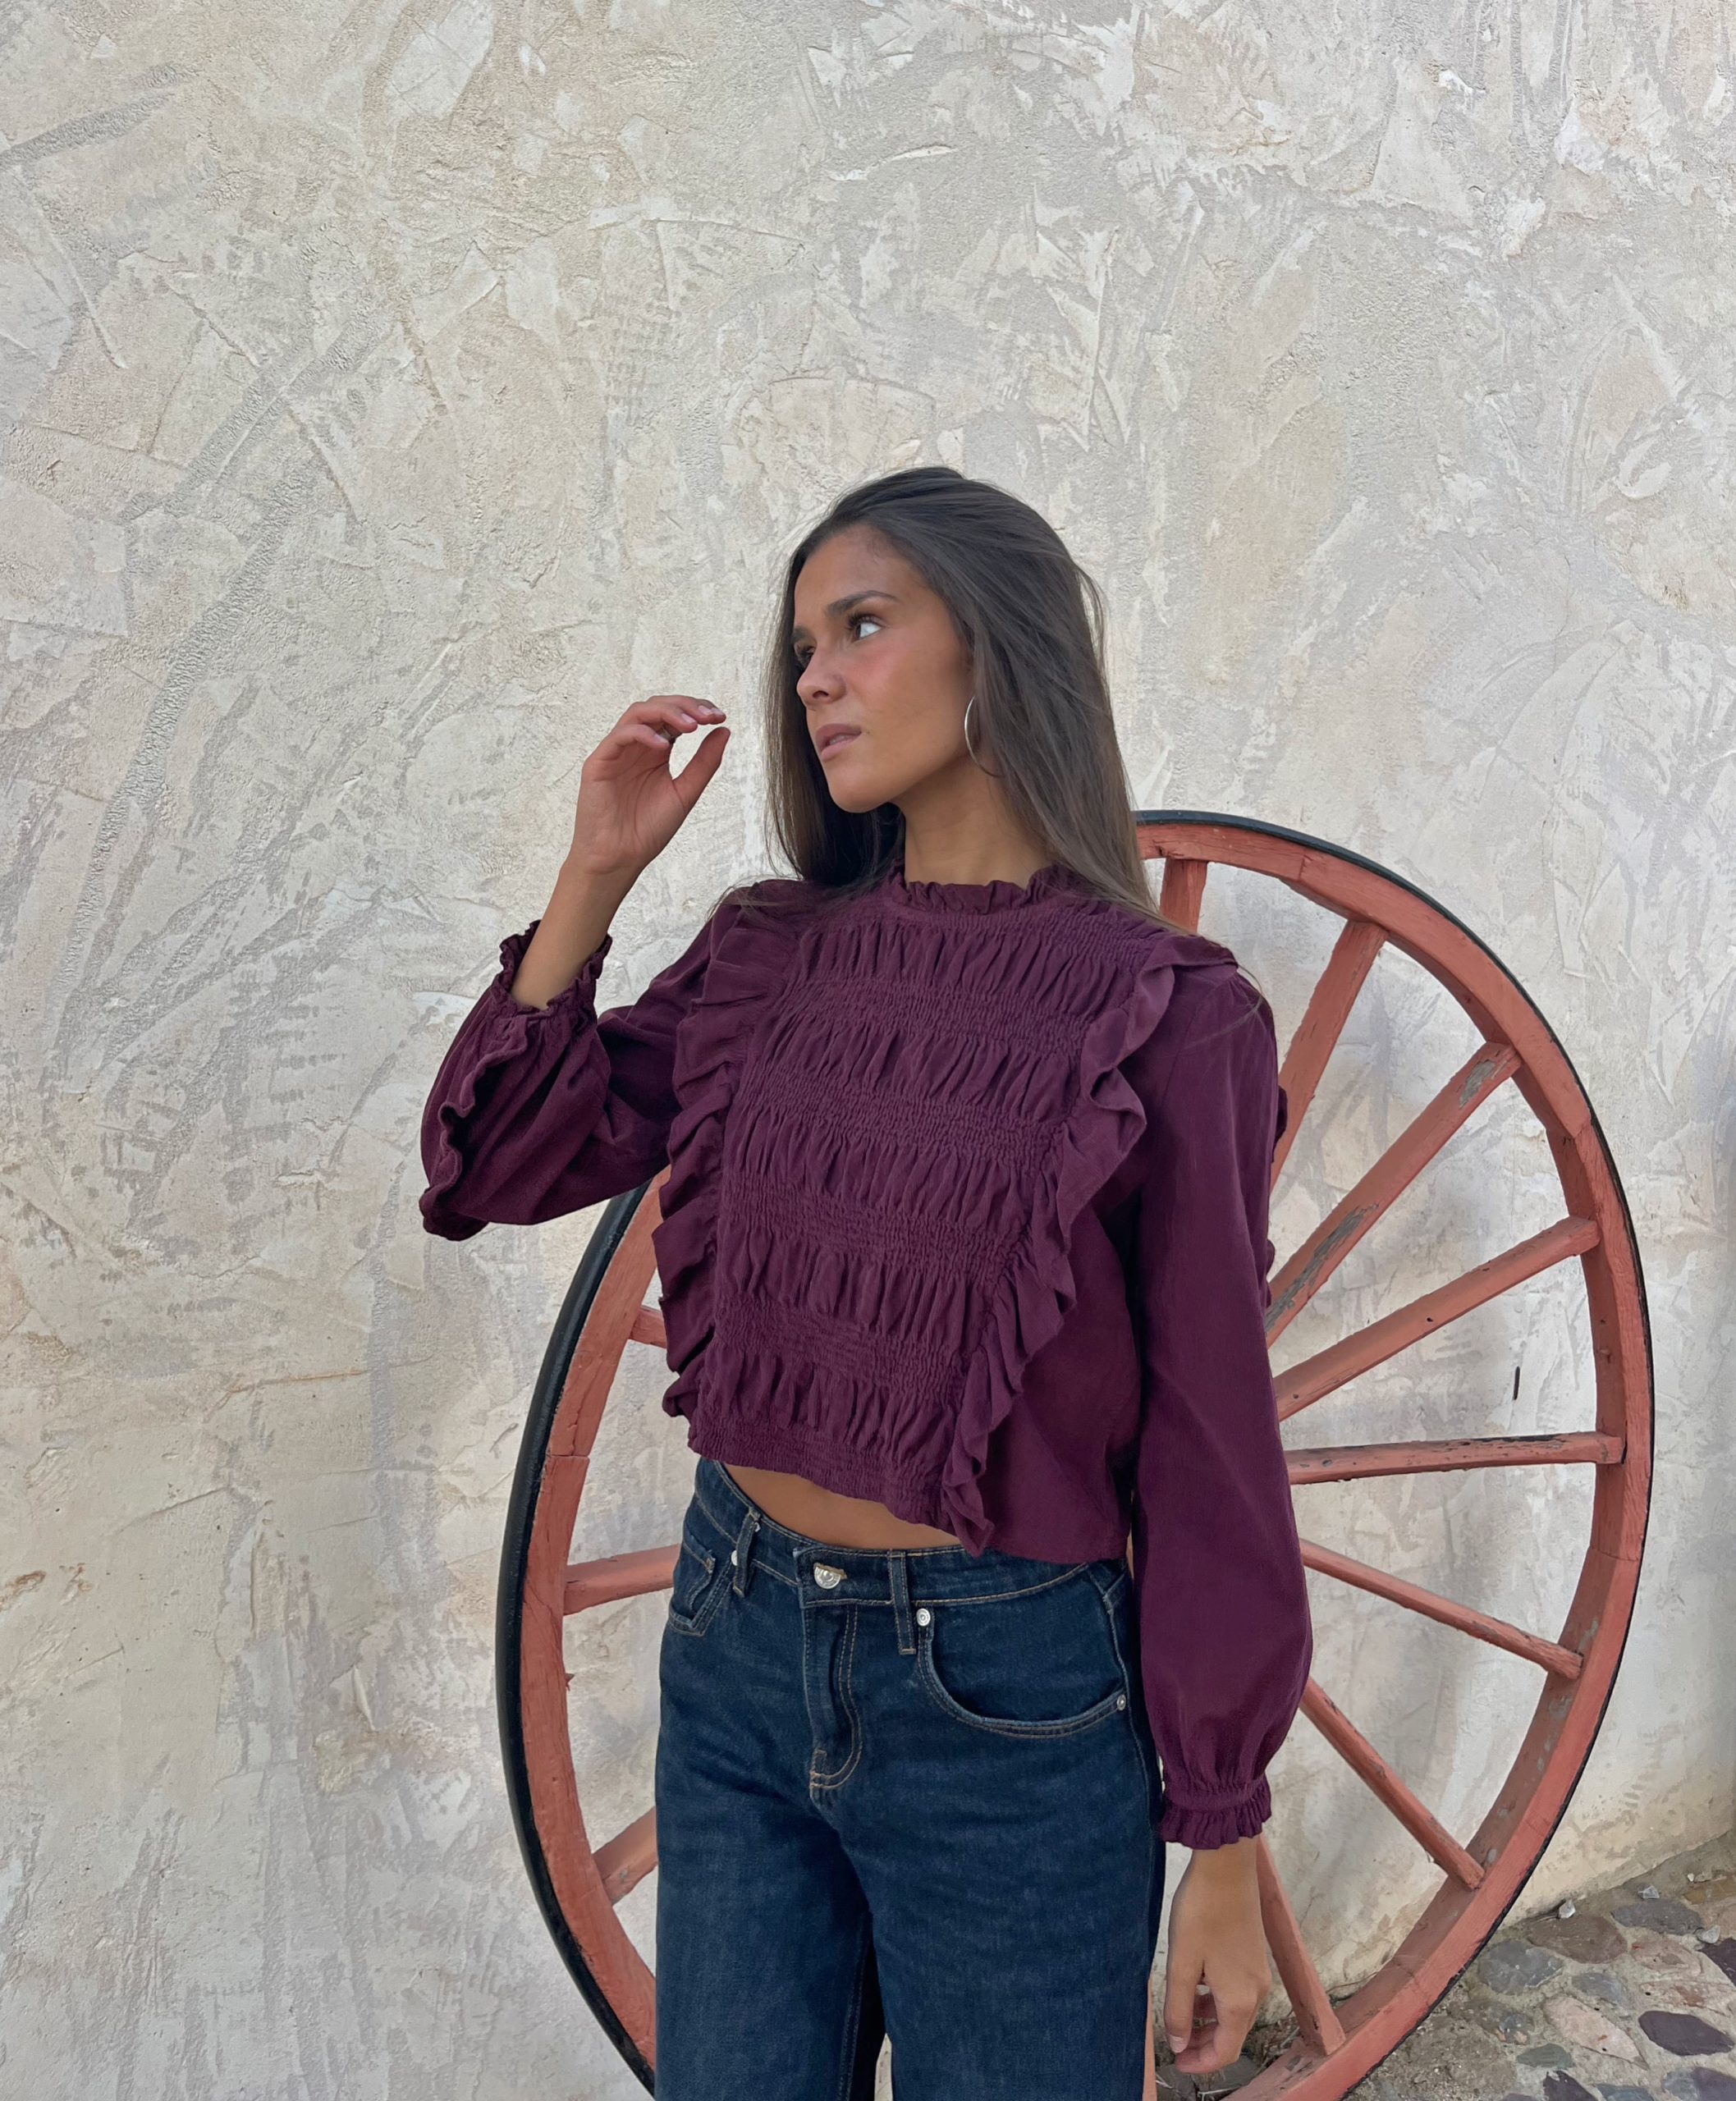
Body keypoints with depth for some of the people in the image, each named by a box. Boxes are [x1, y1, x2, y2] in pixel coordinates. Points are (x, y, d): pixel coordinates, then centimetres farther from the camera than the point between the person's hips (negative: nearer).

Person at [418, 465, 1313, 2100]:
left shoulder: (1166, 1018, -14)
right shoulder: (766, 958, 0)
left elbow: (1210, 1446, -10)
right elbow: (492, 1170, 0)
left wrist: (1222, 1853, -3)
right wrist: (594, 877, -8)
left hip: (1006, 1698, -4)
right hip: (736, 1652, 4)